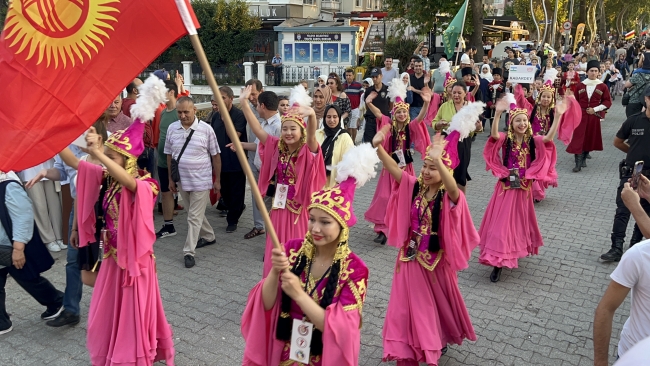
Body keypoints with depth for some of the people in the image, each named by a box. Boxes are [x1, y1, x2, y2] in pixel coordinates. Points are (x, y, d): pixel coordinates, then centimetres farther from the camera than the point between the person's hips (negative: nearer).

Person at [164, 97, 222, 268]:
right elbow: (169, 155, 9)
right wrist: (171, 179, 9)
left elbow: (215, 155, -4)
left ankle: (189, 252, 5)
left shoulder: (206, 129, -10)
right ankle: (209, 236, 40)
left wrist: (217, 180, -2)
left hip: (201, 181, -4)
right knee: (196, 213, 19)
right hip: (182, 180, 5)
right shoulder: (172, 129, 0)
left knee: (194, 217, -2)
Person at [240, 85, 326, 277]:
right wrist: (243, 103, -15)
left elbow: (312, 135, -33)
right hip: (279, 207, 5)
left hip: (299, 209, -5)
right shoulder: (277, 147, 1)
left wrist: (311, 114, -54)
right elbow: (257, 129, -5)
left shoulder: (308, 152, -13)